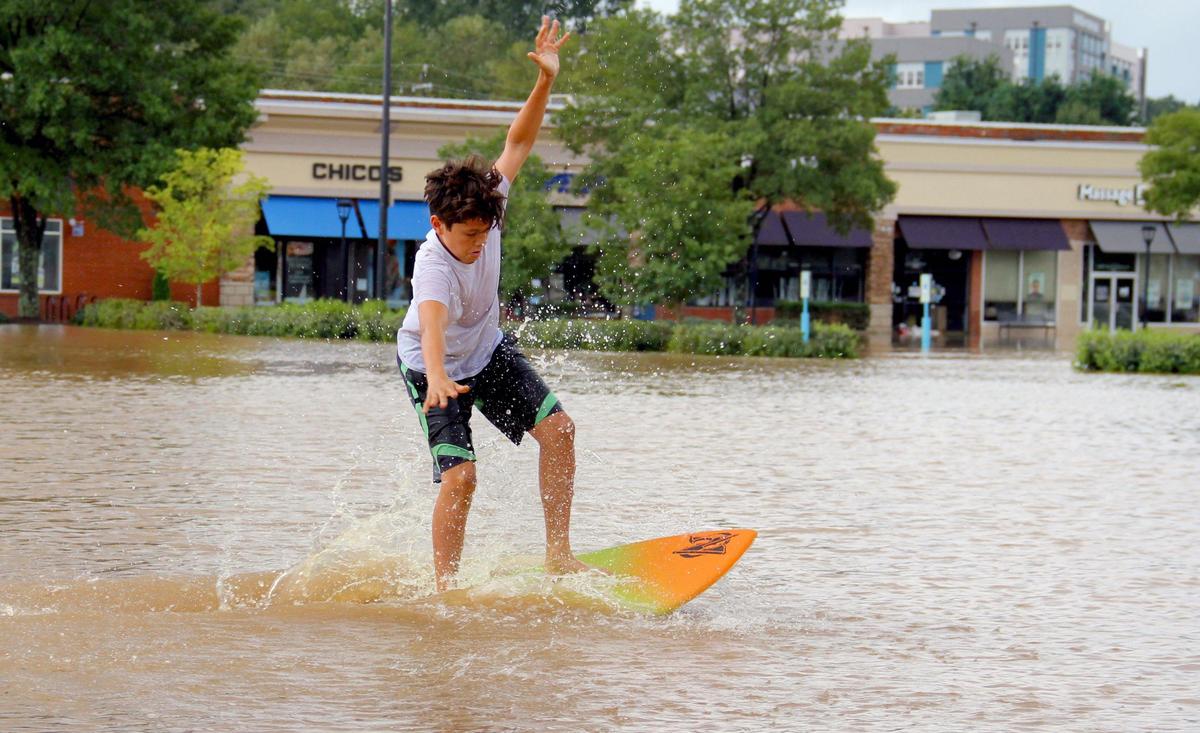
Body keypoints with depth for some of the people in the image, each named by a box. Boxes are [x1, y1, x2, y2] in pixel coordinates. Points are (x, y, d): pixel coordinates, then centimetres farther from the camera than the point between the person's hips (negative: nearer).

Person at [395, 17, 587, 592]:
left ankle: (558, 554, 2)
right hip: (436, 369, -6)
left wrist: (546, 79, -22)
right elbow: (431, 324, -55)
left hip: (489, 350, 6)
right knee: (460, 476, -17)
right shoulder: (433, 264, -36)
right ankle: (445, 588, -3)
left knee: (558, 429, -6)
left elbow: (517, 144, -11)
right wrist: (437, 381, -73)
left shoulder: (485, 209, -20)